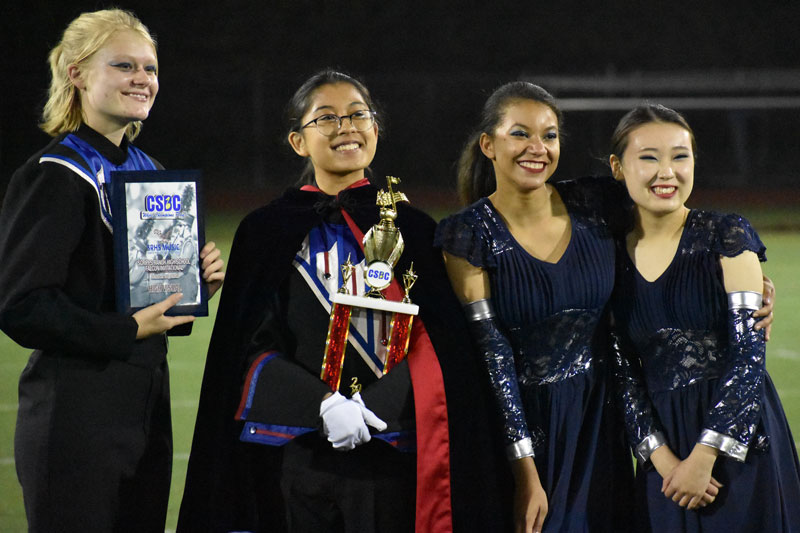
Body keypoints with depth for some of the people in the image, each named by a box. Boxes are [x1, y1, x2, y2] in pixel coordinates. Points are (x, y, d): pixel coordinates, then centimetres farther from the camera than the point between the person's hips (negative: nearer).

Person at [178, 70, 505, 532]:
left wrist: (370, 407, -15)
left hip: (390, 455, 1)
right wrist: (323, 405, -16)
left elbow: (432, 347, 0)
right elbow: (254, 345, -1)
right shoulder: (268, 231, 5)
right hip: (295, 455, -1)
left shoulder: (411, 230, 7)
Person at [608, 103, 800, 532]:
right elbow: (623, 372, 3)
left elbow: (748, 351, -10)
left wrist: (705, 455, -15)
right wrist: (662, 457, -10)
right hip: (664, 444, 2)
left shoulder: (727, 238, -5)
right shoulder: (611, 256, 4)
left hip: (738, 439, -2)